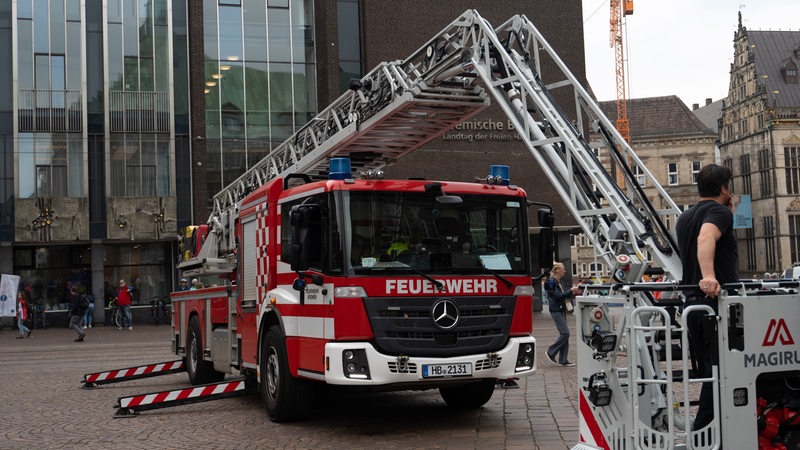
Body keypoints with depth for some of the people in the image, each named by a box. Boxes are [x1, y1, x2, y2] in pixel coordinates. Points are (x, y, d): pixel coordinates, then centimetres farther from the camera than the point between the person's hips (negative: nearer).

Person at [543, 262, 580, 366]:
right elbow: (557, 296, -19)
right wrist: (571, 291, -16)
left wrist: (573, 292, 8)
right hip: (556, 310, -9)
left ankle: (563, 360, 8)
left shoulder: (558, 282, 17)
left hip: (562, 310, 9)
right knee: (565, 333, -13)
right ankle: (551, 352, 0)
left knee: (565, 334, 6)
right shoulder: (551, 282, -12)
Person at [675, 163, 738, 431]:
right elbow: (706, 238, -28)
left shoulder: (684, 218, 19)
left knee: (707, 373, 15)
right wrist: (709, 276, -43)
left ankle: (703, 429, 19)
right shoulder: (719, 211, -7)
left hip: (692, 301, 8)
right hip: (717, 299, -8)